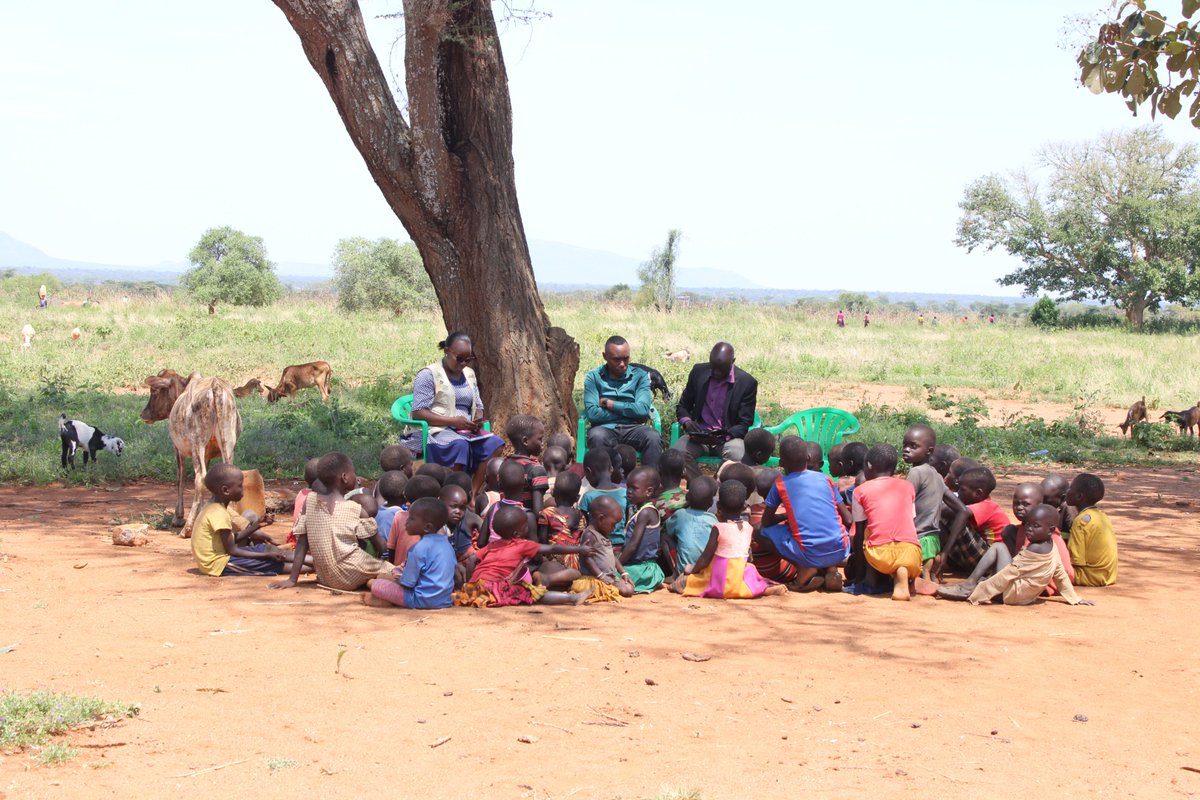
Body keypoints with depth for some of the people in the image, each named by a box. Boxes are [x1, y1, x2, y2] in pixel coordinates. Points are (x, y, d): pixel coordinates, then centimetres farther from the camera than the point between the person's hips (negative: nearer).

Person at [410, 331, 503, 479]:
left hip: (466, 430, 7)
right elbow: (418, 412, -11)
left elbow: (478, 406, 25)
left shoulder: (469, 374, 18)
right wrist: (453, 421, -20)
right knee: (459, 445, -38)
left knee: (494, 444, -23)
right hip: (436, 430, -6)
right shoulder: (428, 375, -4)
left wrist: (478, 419, -1)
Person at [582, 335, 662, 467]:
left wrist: (608, 403, -4)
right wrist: (629, 411, -5)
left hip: (633, 428, 1)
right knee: (597, 436, -36)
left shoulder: (640, 376, 9)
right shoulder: (594, 377, 6)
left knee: (653, 437, -31)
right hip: (606, 428, -1)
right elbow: (592, 413, -8)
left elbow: (643, 410, -7)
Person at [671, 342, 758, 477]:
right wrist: (687, 422, -11)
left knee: (738, 457, -36)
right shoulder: (699, 372, 4)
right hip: (699, 435, 2)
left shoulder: (747, 382, -5)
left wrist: (724, 437, -22)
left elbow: (745, 423, -3)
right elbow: (682, 406, 13)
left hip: (729, 437, -2)